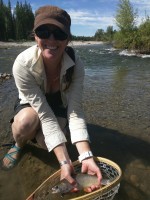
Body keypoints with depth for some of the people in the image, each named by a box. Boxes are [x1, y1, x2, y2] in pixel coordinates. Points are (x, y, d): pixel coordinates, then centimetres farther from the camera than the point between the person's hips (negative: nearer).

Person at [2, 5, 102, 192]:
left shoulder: (75, 65, -29)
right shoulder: (22, 64, -35)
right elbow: (45, 115, -35)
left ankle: (37, 132, 16)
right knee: (26, 123, -36)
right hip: (31, 104, -1)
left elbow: (75, 112, -30)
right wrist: (65, 162, -39)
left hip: (59, 106, 2)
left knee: (46, 143, -23)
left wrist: (86, 156, -42)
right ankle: (19, 144, 3)